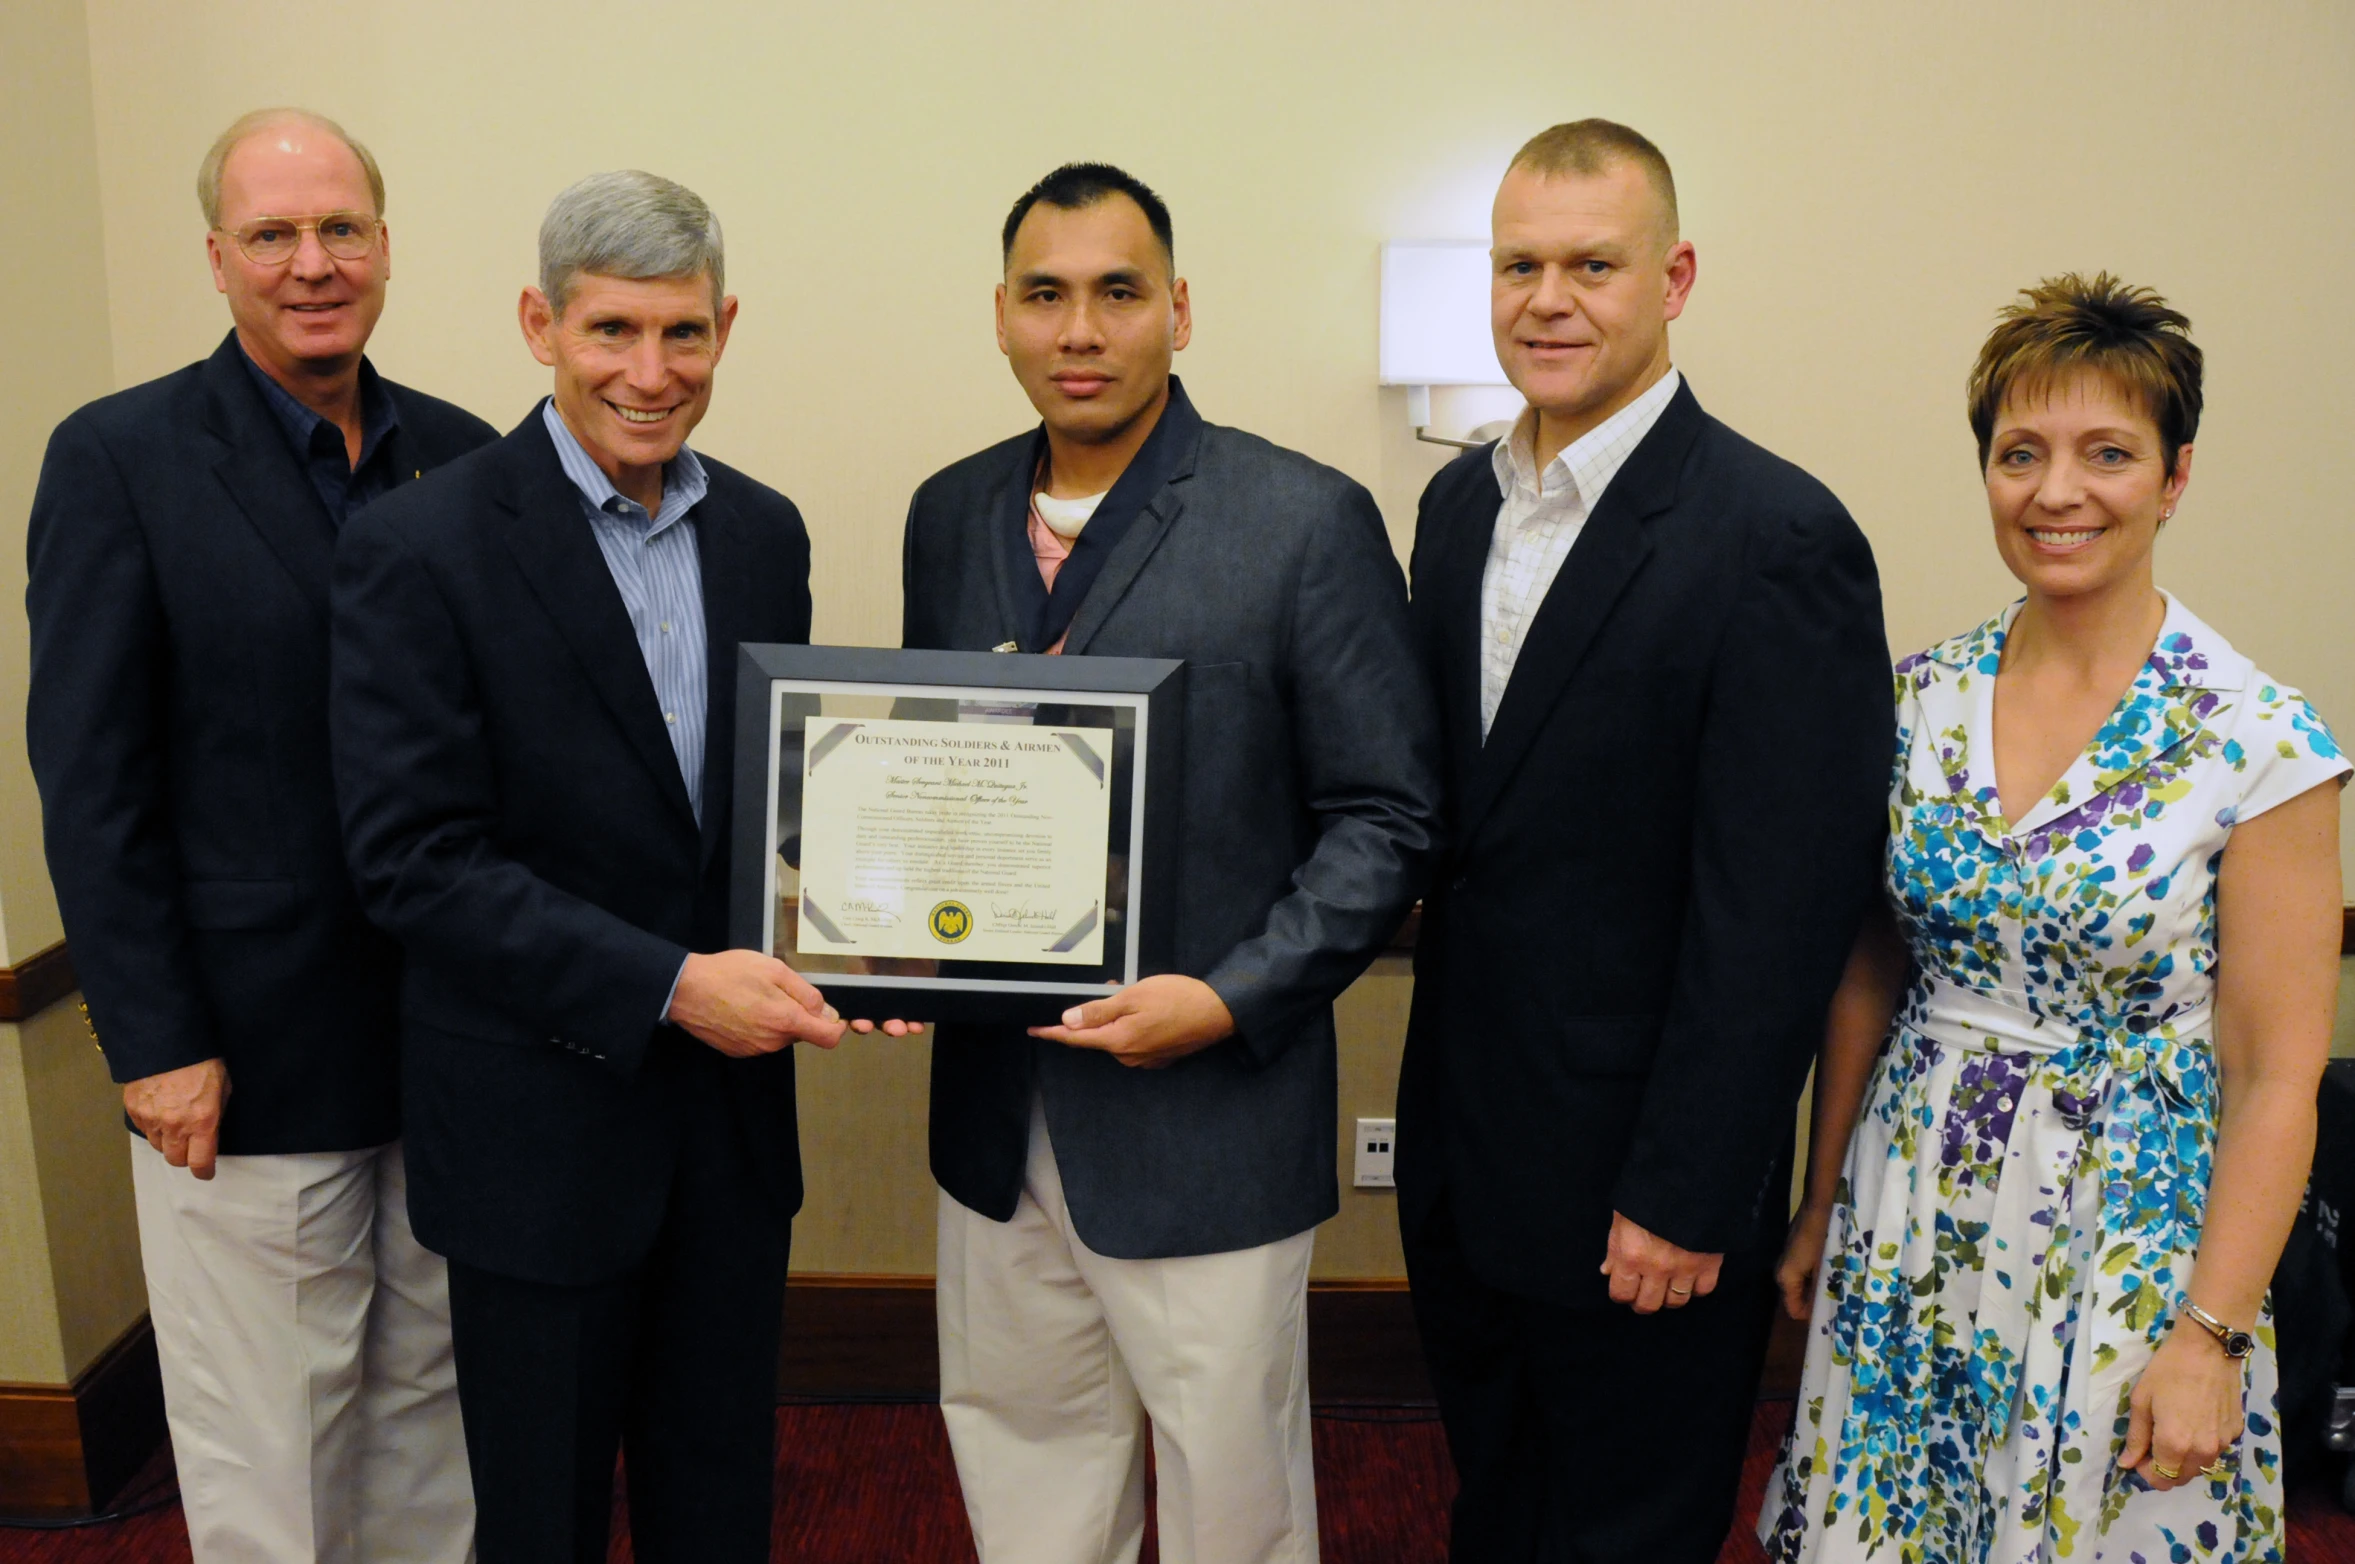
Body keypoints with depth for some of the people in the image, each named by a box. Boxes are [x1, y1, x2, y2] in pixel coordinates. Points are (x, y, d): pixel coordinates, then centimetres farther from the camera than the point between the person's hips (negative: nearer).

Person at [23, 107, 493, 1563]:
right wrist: (157, 1045, -10)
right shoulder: (118, 458, -5)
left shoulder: (463, 456, 5)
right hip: (247, 1057, -3)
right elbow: (90, 783, -7)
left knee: (434, 1408, 17)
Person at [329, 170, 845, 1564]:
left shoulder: (764, 533, 4)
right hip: (540, 1121, -4)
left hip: (734, 1101, 5)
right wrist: (666, 983, -23)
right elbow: (414, 860, -17)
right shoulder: (422, 547, -13)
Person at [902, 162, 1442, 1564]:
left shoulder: (1309, 523, -10)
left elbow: (1387, 820, -9)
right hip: (995, 1117, 5)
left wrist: (1232, 1000, -20)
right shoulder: (950, 515, 6)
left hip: (1210, 1120, -4)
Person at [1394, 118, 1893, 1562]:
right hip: (1460, 1160, 7)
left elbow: (1780, 913, -19)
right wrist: (1438, 1119, 9)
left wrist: (1688, 1197, -16)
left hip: (1637, 1185, -6)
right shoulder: (1462, 502, 6)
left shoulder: (1780, 539, -17)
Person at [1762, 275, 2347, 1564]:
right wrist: (1820, 1211, 8)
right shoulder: (1922, 699, -1)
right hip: (1912, 1218, 4)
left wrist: (2211, 1336, -12)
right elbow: (1867, 981, 5)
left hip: (2125, 1234, -3)